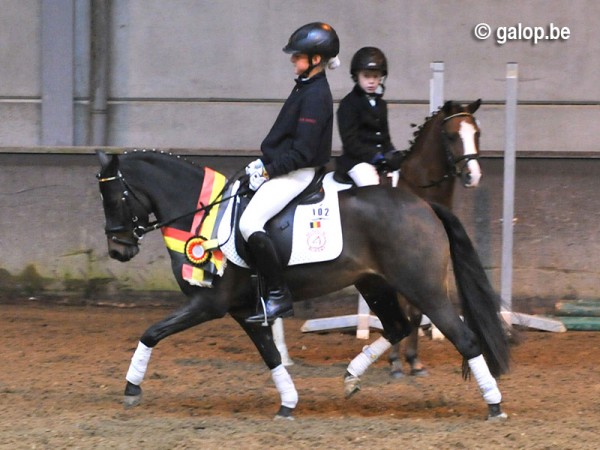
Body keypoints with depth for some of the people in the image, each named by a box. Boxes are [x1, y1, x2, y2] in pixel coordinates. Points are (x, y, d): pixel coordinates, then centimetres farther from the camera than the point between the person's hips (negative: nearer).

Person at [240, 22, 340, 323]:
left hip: (296, 173, -11)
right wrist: (264, 162, 11)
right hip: (282, 168, 11)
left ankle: (279, 296, -21)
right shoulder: (305, 87, 13)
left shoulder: (315, 95, -18)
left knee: (250, 222, -24)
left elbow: (302, 152, -22)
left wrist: (269, 171, -17)